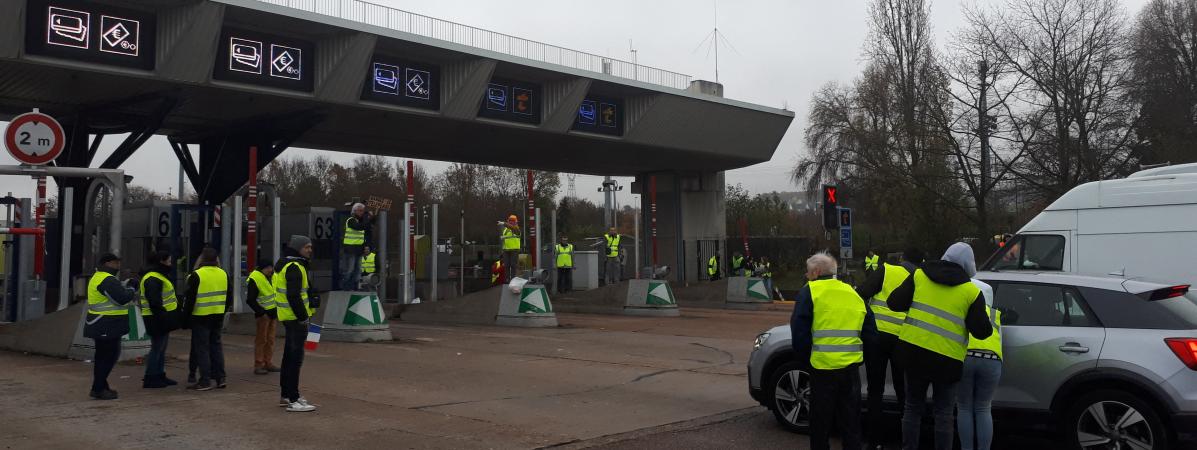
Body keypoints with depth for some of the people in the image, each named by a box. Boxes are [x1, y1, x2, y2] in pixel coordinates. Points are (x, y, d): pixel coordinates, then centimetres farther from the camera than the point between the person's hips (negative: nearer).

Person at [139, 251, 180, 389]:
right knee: (157, 349, -5)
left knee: (161, 348, 16)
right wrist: (163, 318, -25)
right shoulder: (152, 279, -18)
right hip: (157, 320, -11)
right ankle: (150, 379, 1)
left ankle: (160, 376, 24)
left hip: (162, 319, 11)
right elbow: (155, 302, -25)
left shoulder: (159, 277, 17)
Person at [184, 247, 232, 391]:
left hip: (201, 317, -6)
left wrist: (186, 314, 1)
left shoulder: (196, 275, -13)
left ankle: (205, 381, -1)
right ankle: (220, 378, 16)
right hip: (218, 317, 6)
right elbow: (229, 296, 14)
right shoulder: (223, 274, 6)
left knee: (201, 348, 0)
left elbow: (190, 298, -11)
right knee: (216, 345, 15)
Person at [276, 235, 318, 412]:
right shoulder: (294, 267, -17)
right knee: (295, 357, -9)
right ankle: (293, 401, -9)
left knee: (290, 356, 17)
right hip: (295, 317, -11)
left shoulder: (287, 264, 17)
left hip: (289, 317, 11)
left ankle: (286, 395, 27)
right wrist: (303, 316, -21)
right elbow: (293, 296, -24)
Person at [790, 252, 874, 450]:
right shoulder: (853, 293, 14)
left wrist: (805, 357, 5)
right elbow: (870, 332, 16)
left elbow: (799, 330, -8)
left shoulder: (809, 292, -3)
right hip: (851, 367, 5)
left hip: (823, 368, -4)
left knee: (821, 421, 9)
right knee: (850, 421, 15)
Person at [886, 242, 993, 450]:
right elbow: (981, 331, -4)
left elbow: (894, 302, 1)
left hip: (913, 350, 2)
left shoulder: (919, 275, 3)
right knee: (943, 414, 9)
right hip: (947, 358, -2)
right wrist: (987, 326, 18)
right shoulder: (971, 291, -3)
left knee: (913, 407, 16)